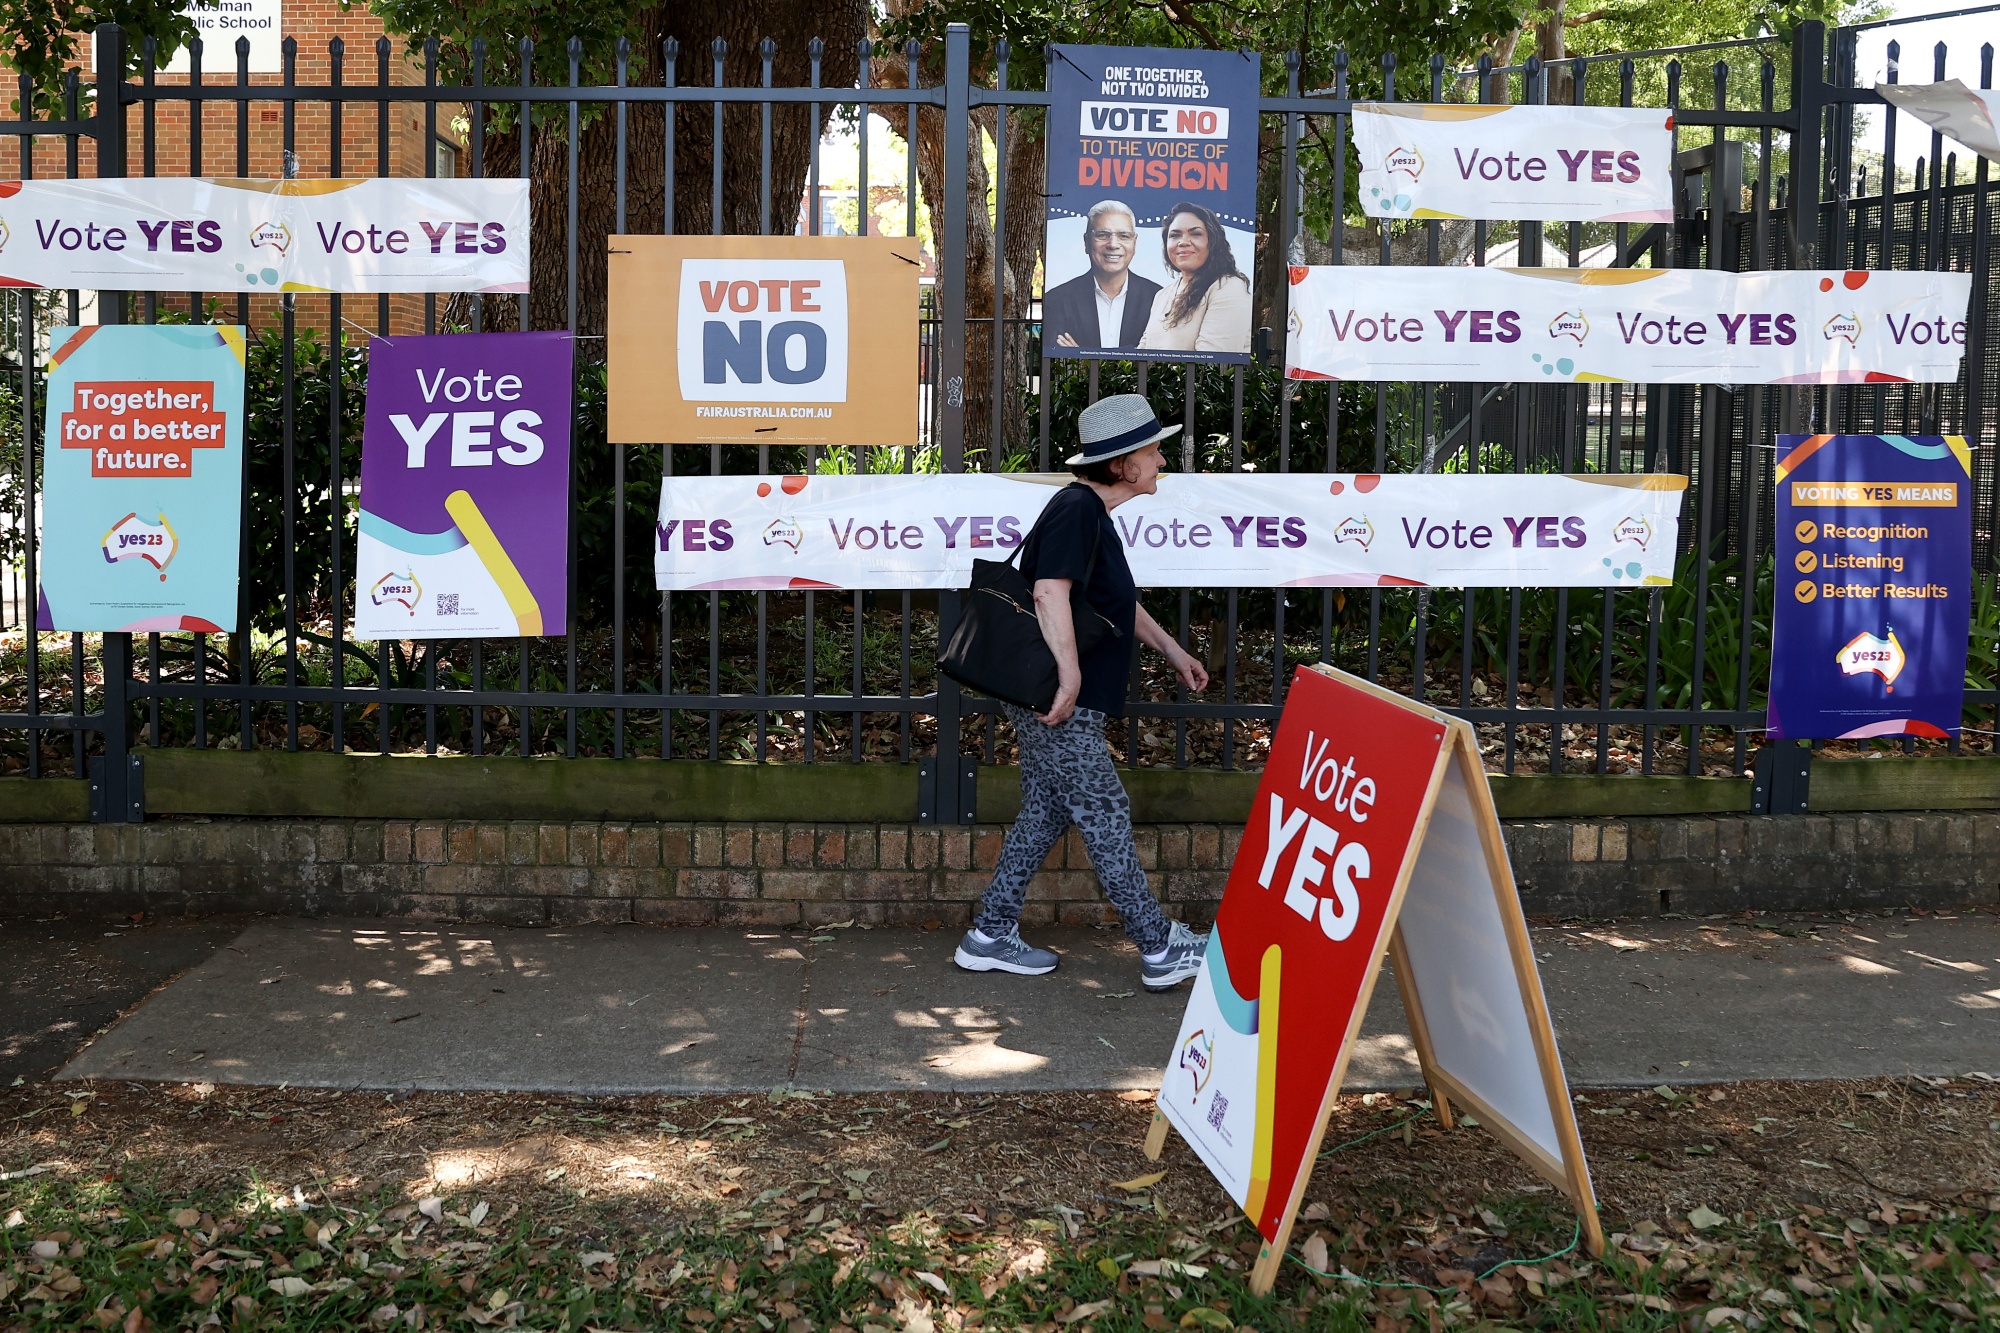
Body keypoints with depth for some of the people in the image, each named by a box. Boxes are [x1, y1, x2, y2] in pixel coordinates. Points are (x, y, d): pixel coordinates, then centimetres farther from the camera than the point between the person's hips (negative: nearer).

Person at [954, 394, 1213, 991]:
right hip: (1059, 702, -11)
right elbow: (1051, 591, -28)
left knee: (1045, 813, 15)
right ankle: (1160, 950, 5)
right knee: (1105, 818, -3)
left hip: (1052, 698, 11)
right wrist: (1070, 677, -30)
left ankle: (990, 937, 22)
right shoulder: (1076, 509, -16)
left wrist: (1171, 649, 30)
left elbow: (1117, 599, 29)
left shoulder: (1093, 512, 17)